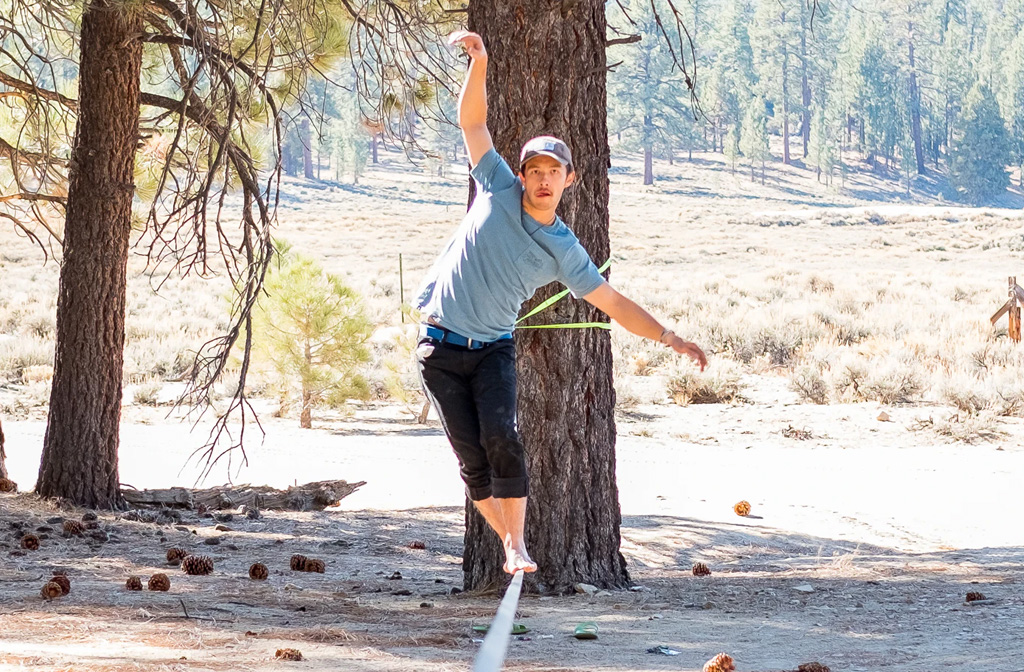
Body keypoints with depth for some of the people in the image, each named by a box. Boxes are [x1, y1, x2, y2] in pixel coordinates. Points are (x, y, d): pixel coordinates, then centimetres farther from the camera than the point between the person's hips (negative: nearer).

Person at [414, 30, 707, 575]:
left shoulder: (563, 252, 1)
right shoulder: (498, 190, -1)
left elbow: (614, 303, 5)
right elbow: (472, 120, 0)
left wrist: (668, 337, -3)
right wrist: (479, 62, -13)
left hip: (493, 350, 1)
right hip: (440, 350, 0)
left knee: (501, 439, -22)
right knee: (472, 458, -6)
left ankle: (518, 544, -15)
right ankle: (506, 539, 8)